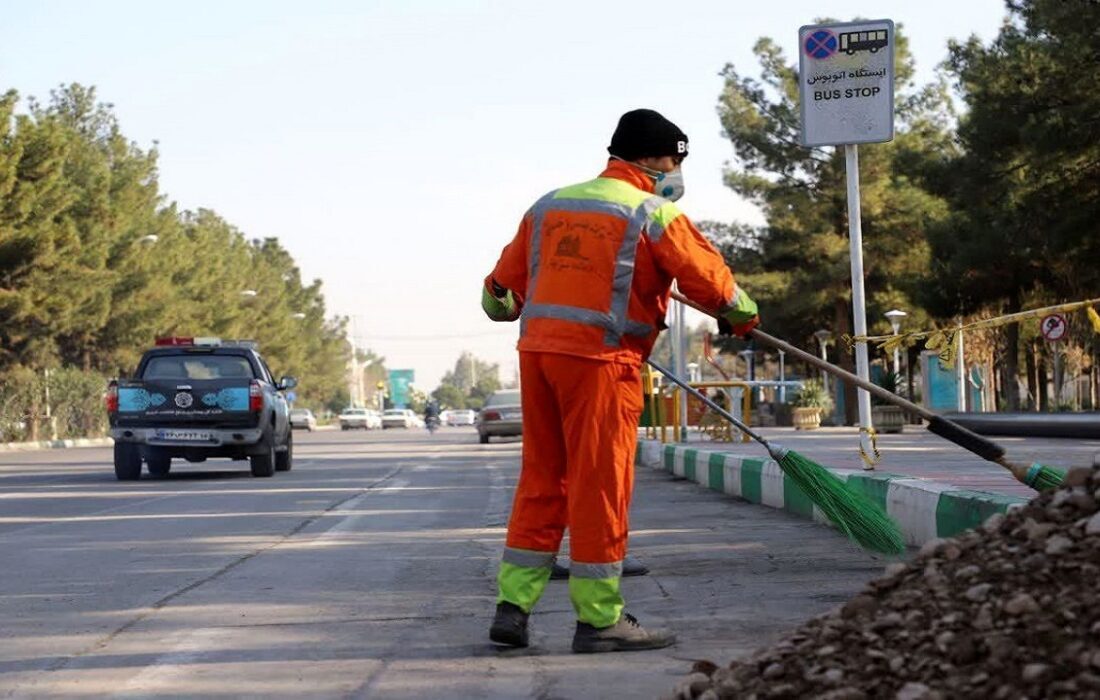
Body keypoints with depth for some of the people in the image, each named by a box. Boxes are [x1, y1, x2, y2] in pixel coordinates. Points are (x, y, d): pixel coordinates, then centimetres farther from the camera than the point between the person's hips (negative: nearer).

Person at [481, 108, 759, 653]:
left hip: (537, 350, 7)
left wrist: (502, 305, 39)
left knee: (540, 481, 13)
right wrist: (742, 314, 15)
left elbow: (503, 284, 18)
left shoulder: (548, 206, 14)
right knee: (599, 486, -1)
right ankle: (599, 619, 4)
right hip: (599, 361, -6)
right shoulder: (654, 215, -4)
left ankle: (512, 607, 14)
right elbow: (707, 277, -4)